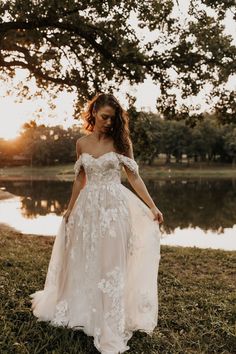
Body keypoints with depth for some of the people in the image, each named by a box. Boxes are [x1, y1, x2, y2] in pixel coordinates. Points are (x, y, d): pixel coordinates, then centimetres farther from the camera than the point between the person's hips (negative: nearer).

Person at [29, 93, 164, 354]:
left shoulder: (121, 141, -1)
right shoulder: (82, 143, 7)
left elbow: (134, 177, -1)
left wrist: (152, 207, -5)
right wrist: (70, 209, 18)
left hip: (113, 207, -3)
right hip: (88, 207, 3)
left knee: (110, 266, 1)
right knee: (85, 263, 13)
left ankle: (110, 330, 14)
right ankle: (85, 311, 37)